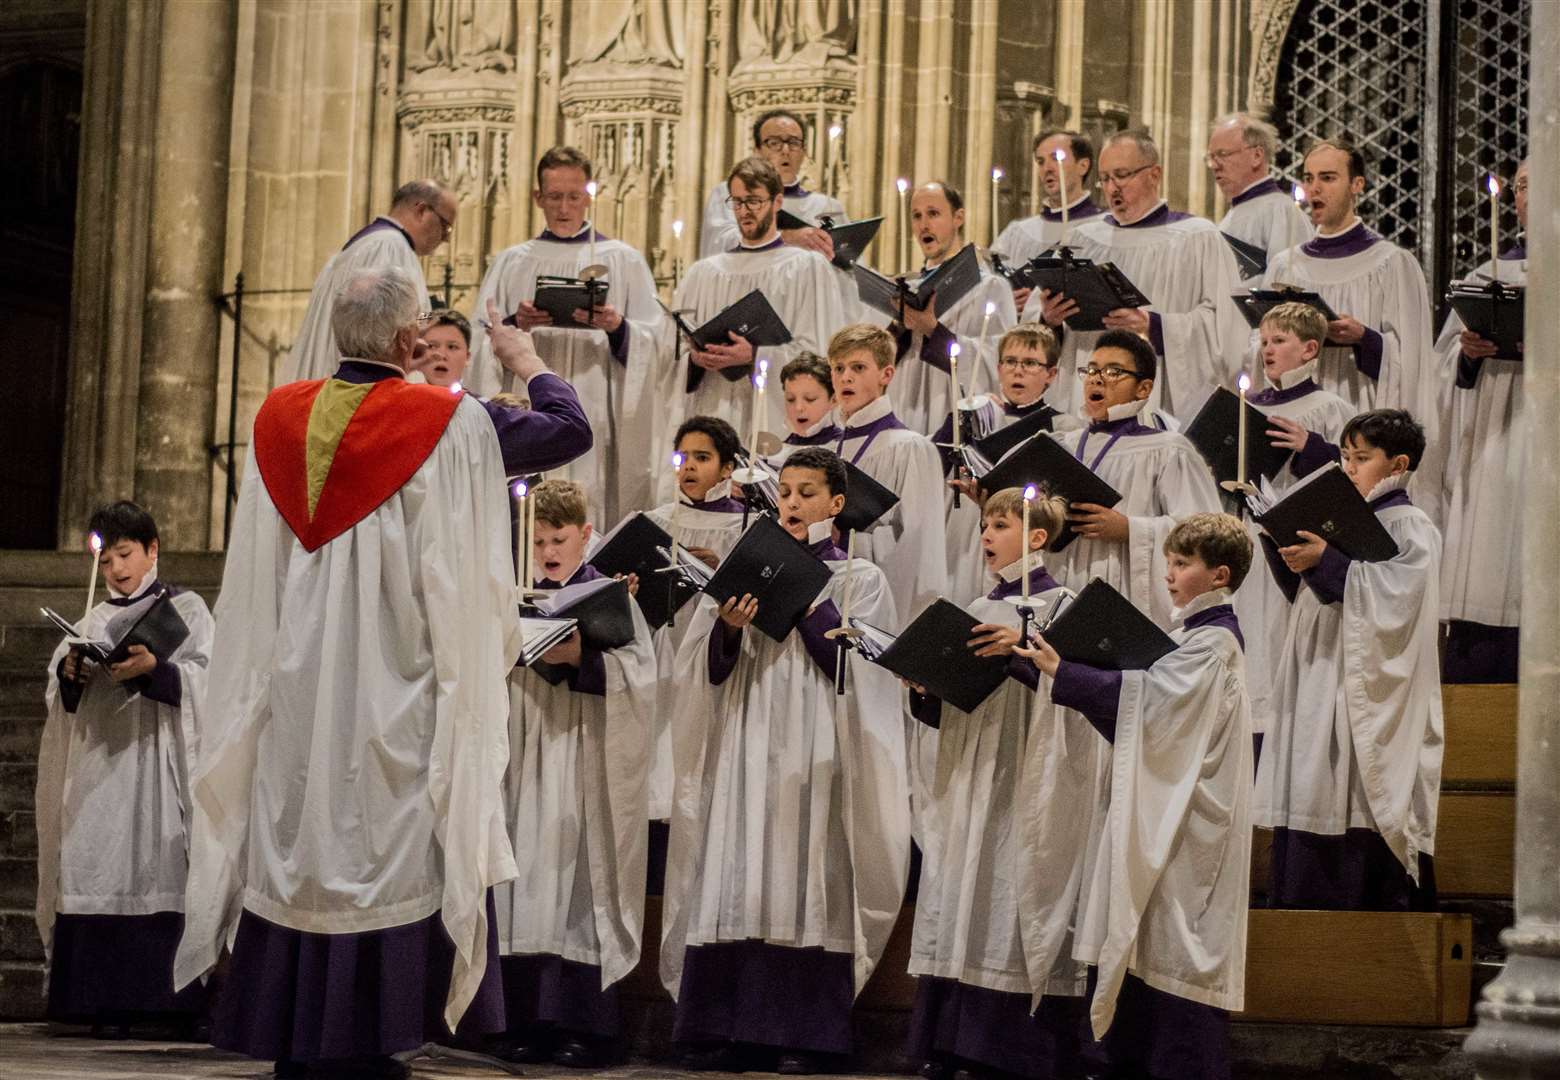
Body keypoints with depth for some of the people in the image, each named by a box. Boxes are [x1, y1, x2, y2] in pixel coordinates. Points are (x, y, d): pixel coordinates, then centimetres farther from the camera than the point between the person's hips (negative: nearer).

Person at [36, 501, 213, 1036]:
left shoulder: (186, 609, 10)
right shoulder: (95, 621, 20)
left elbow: (204, 676, -4)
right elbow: (58, 688, 11)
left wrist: (154, 667, -20)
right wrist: (70, 672, -11)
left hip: (160, 758, -3)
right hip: (101, 763, 4)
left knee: (164, 869, -11)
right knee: (102, 875, -5)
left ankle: (181, 1001, -10)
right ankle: (109, 1000, -4)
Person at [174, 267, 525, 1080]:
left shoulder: (278, 421, 3)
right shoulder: (450, 425, -12)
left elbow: (251, 583, 10)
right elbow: (466, 580, -9)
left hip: (293, 690, 5)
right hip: (395, 700, -5)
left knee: (293, 853, 11)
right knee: (386, 857, 1)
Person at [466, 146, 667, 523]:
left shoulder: (624, 261, 9)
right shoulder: (510, 263, 14)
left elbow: (652, 340, 2)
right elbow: (484, 346, 7)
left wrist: (617, 327, -18)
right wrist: (516, 324, -13)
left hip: (595, 419, -1)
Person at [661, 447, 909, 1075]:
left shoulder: (860, 581, 7)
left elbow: (855, 668, -7)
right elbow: (710, 671, 9)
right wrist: (727, 626, -12)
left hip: (817, 757, -2)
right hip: (746, 754, 3)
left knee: (806, 881, -6)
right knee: (735, 880, -3)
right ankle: (725, 1029, 0)